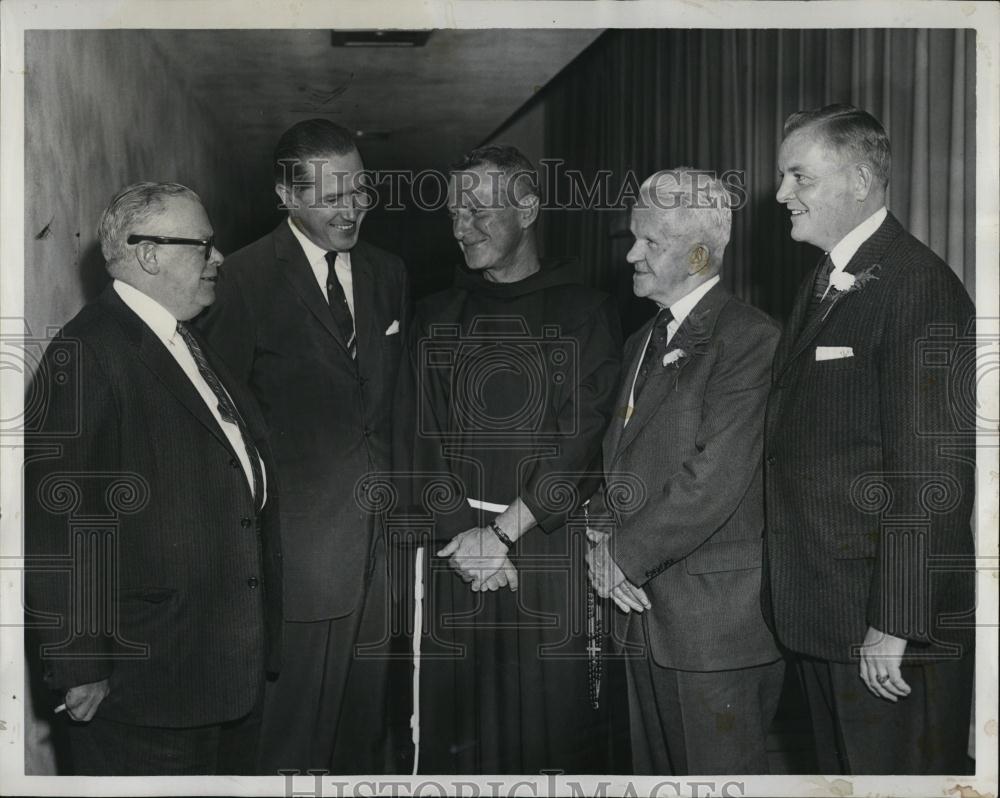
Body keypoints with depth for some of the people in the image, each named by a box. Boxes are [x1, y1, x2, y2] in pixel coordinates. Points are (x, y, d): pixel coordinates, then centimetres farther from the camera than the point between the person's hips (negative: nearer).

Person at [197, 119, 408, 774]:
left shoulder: (388, 273, 11)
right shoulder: (247, 278, -8)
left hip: (382, 532, 5)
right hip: (300, 542, -5)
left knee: (368, 718, 15)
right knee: (294, 730, 3)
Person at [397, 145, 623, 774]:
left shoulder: (586, 313, 3)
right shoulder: (436, 317, 12)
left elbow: (584, 440, -5)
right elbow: (423, 435, 5)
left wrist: (503, 531, -11)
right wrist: (459, 534, -8)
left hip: (555, 548, -2)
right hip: (455, 549, 2)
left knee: (556, 716, 2)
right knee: (457, 725, 4)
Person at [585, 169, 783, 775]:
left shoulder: (750, 338, -13)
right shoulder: (644, 342, 15)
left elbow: (716, 479, -21)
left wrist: (629, 555, -13)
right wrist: (605, 536, -2)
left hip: (721, 616, -8)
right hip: (648, 608, 8)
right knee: (657, 771, 18)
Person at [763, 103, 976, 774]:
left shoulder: (919, 286, -16)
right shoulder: (822, 285, 13)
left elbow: (930, 470, -20)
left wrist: (895, 624, -20)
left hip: (893, 620, -9)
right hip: (821, 613, 9)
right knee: (842, 771, 20)